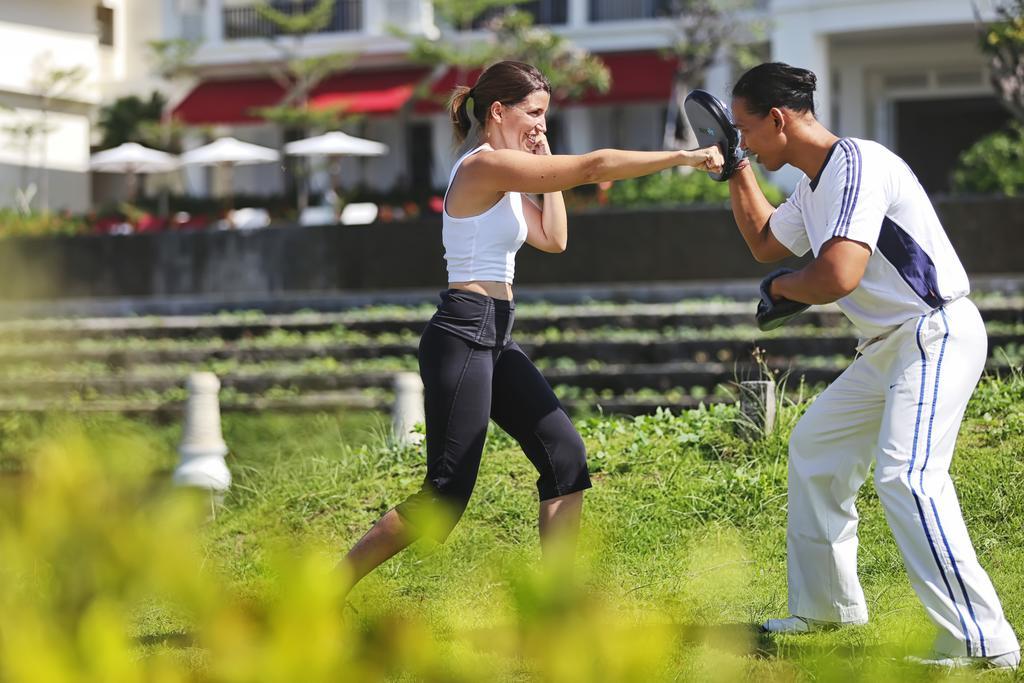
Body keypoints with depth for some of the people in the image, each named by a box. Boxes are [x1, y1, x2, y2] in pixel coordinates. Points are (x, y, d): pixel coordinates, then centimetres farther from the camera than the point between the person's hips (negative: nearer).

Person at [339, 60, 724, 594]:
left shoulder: (504, 178, 16)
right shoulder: (485, 166, -15)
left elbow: (553, 239, 18)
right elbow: (595, 166, -19)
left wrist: (548, 165, 12)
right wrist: (682, 157, -15)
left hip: (493, 339, 10)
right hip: (463, 335, -10)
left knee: (565, 455, 5)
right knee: (445, 496, -9)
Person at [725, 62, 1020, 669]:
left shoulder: (854, 165, -19)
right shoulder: (813, 185, 12)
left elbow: (838, 276, -31)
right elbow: (765, 243, 32)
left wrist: (780, 288, -10)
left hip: (938, 333, -11)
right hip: (888, 346, 11)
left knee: (906, 476, -25)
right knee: (815, 447, 20)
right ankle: (827, 605, 31)